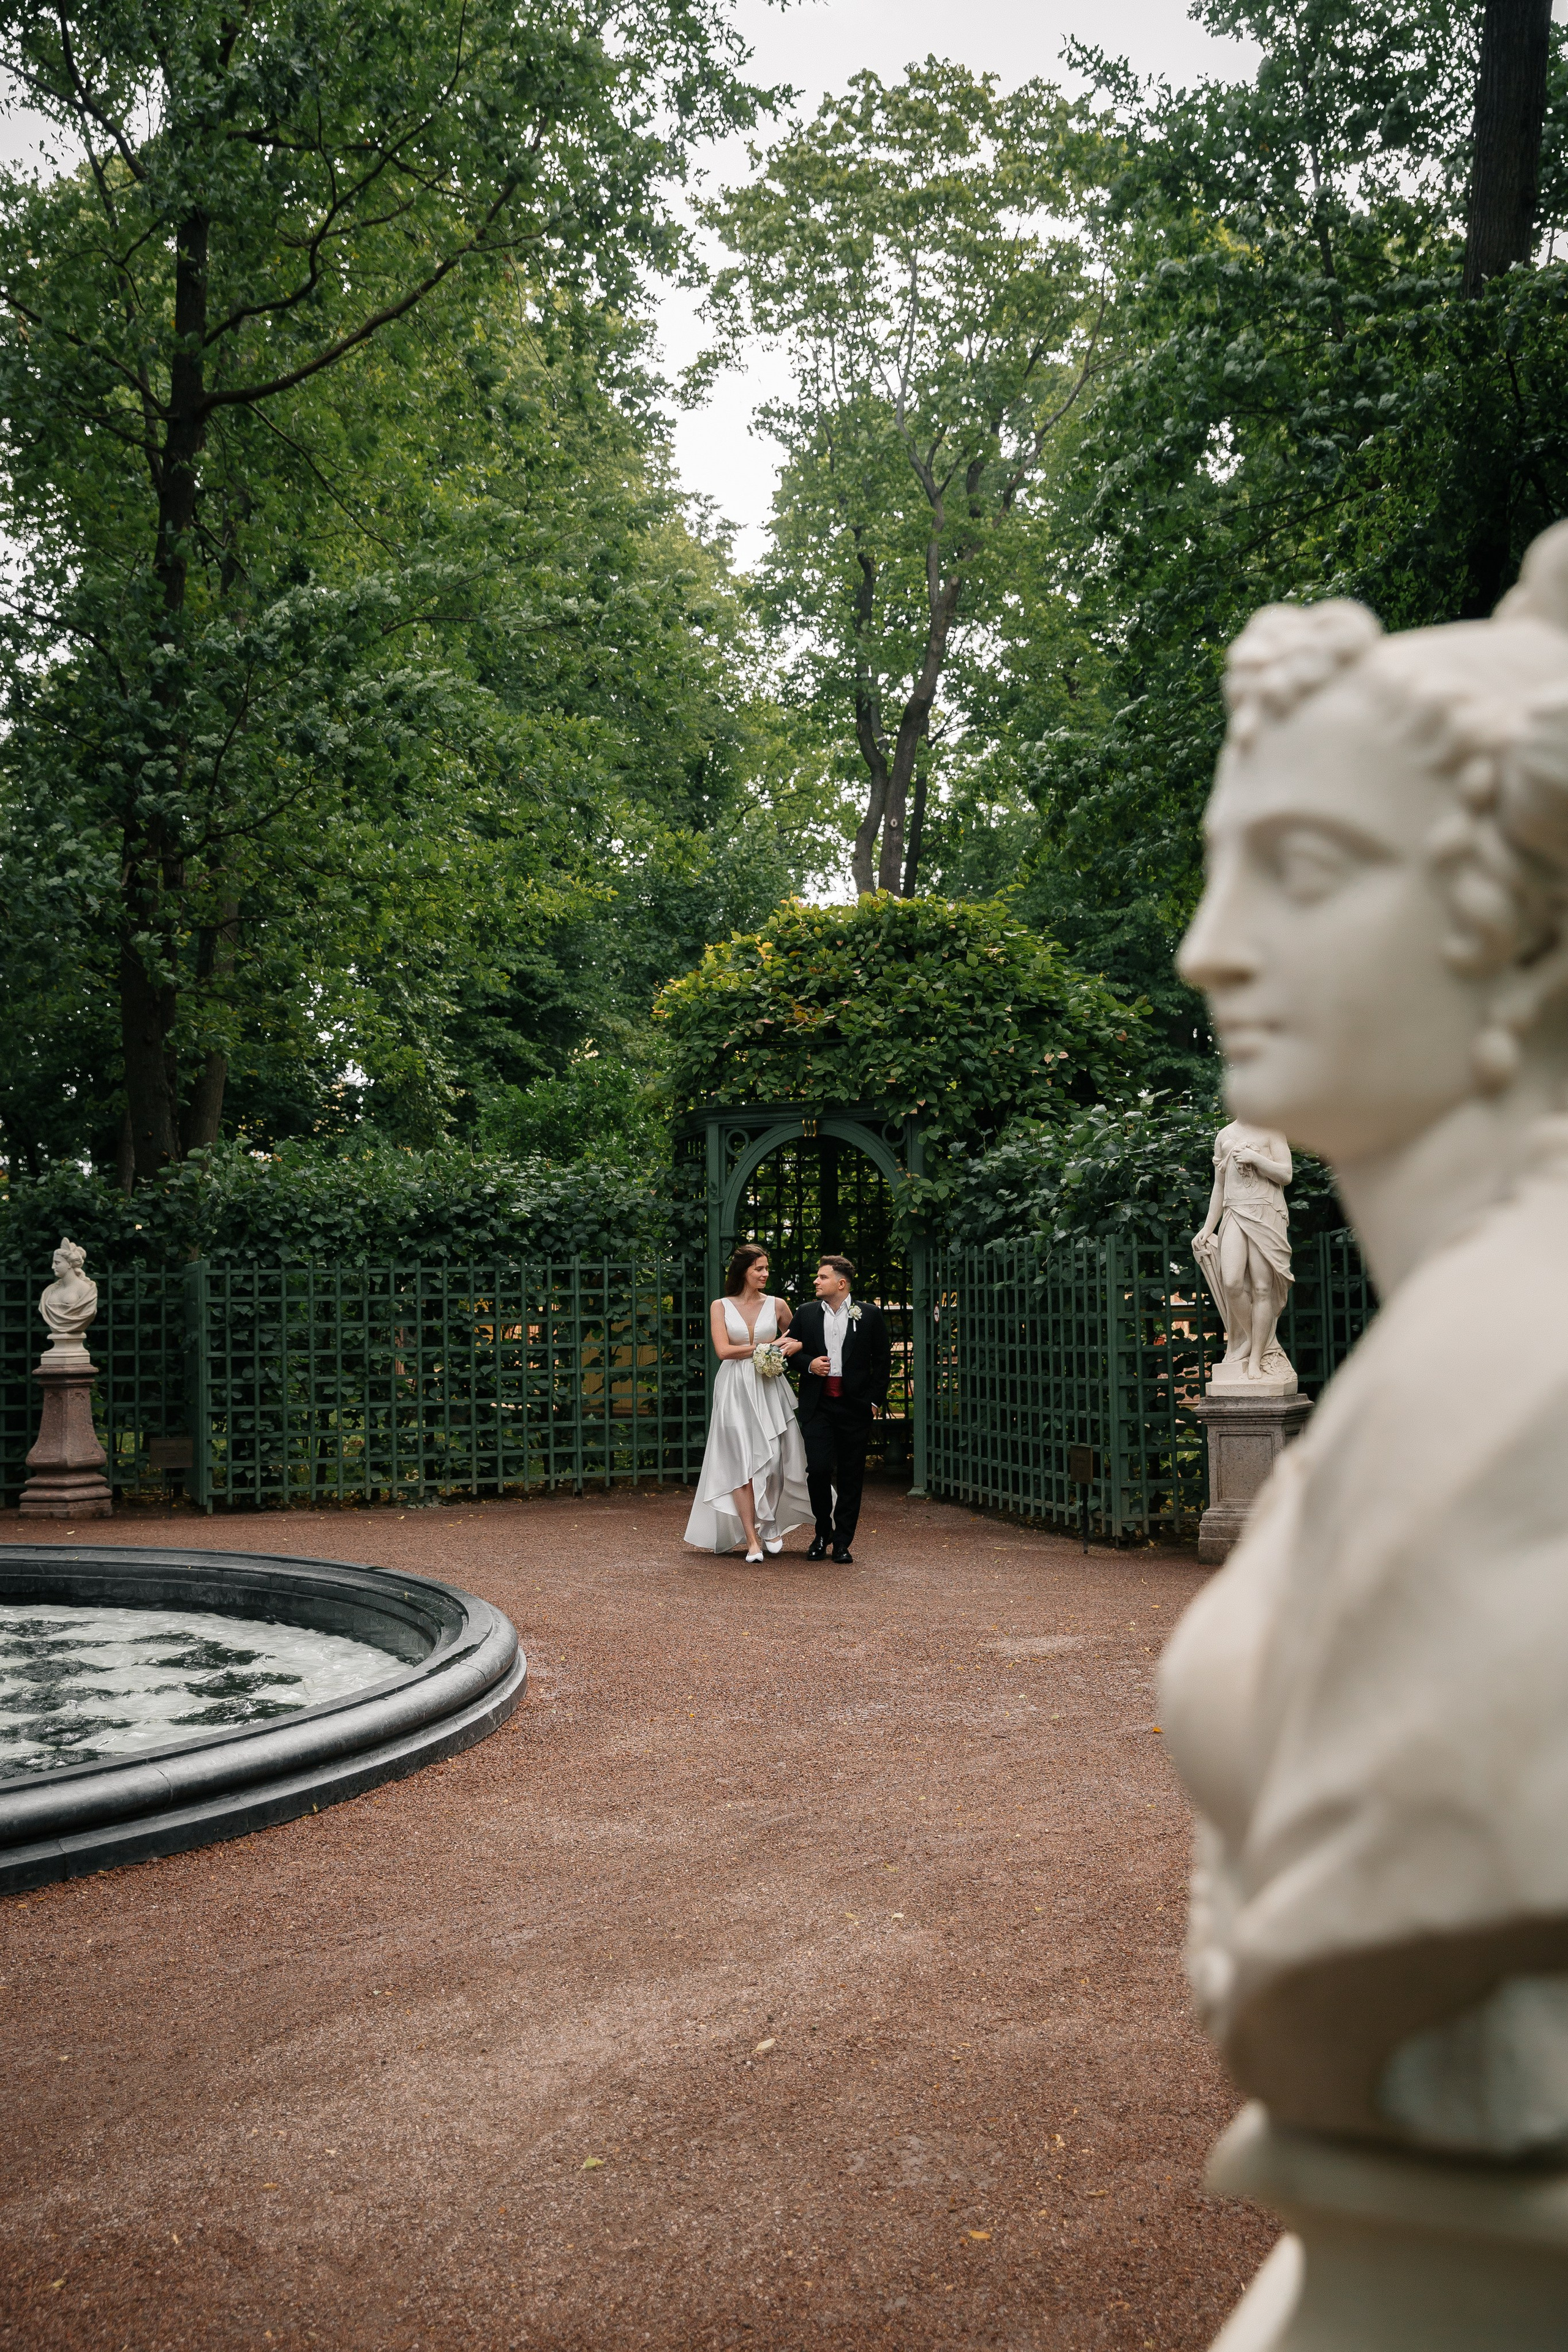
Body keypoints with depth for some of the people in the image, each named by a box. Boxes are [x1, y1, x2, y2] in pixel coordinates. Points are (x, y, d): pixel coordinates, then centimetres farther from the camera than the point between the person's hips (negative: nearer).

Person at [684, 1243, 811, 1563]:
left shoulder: (777, 1305, 8)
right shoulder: (720, 1306, 3)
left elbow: (798, 1342, 19)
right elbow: (723, 1350, -7)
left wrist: (794, 1348, -6)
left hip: (769, 1389, 1)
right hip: (735, 1390, -1)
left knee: (773, 1459, -4)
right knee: (741, 1462, -4)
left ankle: (772, 1525, 19)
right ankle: (752, 1539, -2)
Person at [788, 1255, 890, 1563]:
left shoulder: (870, 1315, 3)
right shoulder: (806, 1313, 9)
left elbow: (883, 1359, 6)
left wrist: (875, 1400, 0)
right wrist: (809, 1364, -6)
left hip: (855, 1405, -1)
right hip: (817, 1404, 1)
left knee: (851, 1477, 2)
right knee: (818, 1468, -10)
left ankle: (842, 1542, 11)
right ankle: (823, 1532, 12)